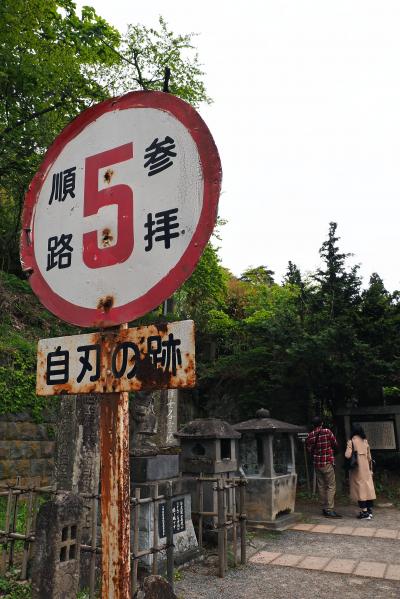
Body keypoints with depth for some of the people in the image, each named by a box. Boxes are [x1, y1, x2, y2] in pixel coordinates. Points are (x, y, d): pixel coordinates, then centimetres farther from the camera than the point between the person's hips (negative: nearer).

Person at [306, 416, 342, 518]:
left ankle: (325, 508, 18)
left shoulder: (309, 436, 1)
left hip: (316, 464, 5)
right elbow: (335, 445, 0)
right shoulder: (327, 432, -10)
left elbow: (309, 450, 6)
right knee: (331, 486, -2)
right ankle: (329, 510, -7)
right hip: (327, 463, -5)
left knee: (321, 486, 12)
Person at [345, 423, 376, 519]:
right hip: (366, 468, 5)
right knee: (368, 487, 10)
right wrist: (370, 468, 19)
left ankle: (364, 512, -3)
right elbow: (369, 456, 10)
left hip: (357, 469, -5)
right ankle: (369, 510, 16)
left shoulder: (351, 441, -11)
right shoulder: (365, 441, 5)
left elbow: (347, 455, -19)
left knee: (360, 488, -1)